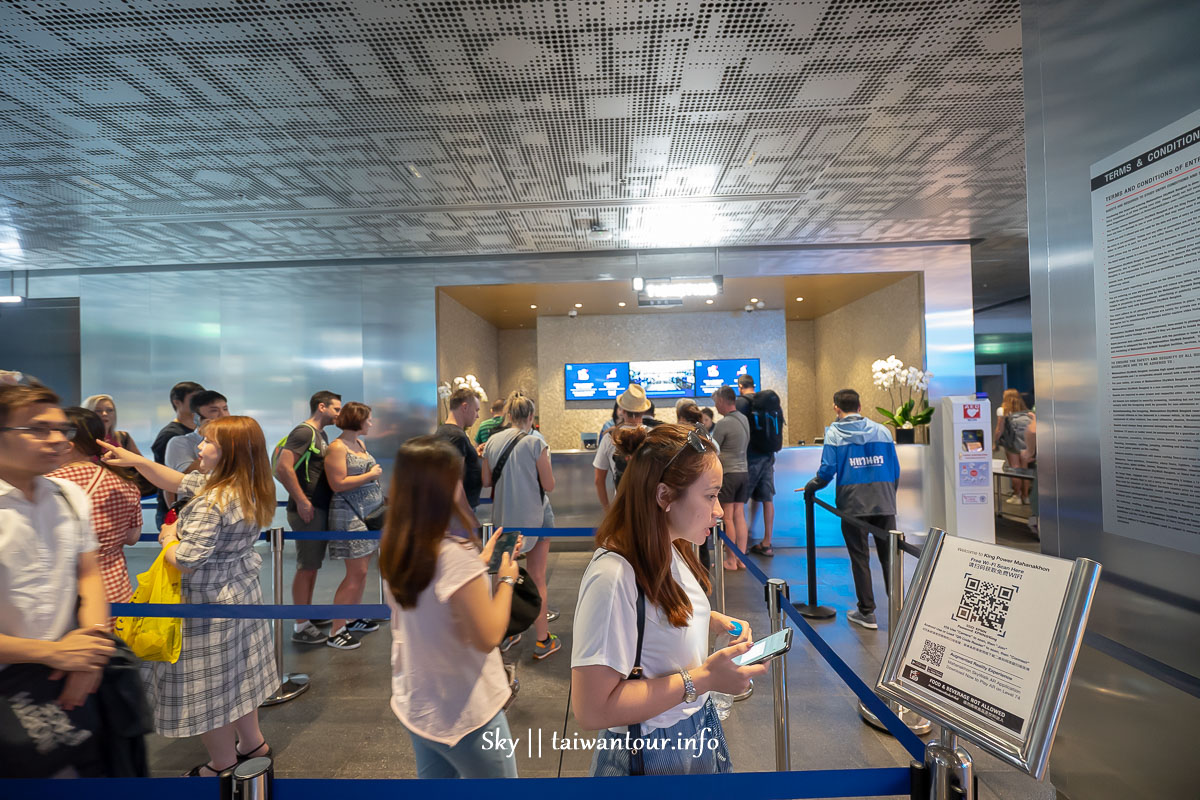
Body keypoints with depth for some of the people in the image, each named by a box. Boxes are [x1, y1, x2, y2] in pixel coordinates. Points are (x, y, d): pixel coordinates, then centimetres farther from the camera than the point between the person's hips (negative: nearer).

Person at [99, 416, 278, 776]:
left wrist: (169, 539, -7)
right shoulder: (249, 489, -2)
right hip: (242, 591, 8)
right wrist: (134, 459, 0)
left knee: (205, 685, 12)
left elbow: (186, 560, -26)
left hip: (209, 603, -8)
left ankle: (223, 765, 33)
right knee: (234, 673, 24)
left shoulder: (212, 502, -29)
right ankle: (252, 742, 41)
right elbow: (178, 482, 8)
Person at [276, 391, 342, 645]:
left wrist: (329, 496, 13)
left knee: (312, 566, 18)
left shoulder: (321, 435, 15)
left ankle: (308, 613, 31)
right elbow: (283, 467, -24)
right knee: (306, 567, -1)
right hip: (308, 510, -9)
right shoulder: (303, 432, -14)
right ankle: (301, 627, 10)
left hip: (321, 508, 9)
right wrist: (301, 501, -22)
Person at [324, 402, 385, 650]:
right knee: (356, 573, -6)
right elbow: (338, 484, -19)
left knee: (361, 570, 13)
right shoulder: (337, 447, -13)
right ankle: (335, 632, 6)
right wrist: (371, 475, -14)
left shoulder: (361, 444, 12)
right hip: (350, 515, -8)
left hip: (370, 512, 8)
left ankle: (353, 619, 27)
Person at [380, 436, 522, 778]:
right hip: (465, 714, -7)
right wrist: (506, 578, -10)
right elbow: (488, 638, -22)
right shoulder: (455, 556, -30)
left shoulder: (395, 550, -5)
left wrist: (481, 562, 6)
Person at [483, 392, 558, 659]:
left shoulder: (492, 442, -1)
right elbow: (549, 486, -11)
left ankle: (505, 635, 33)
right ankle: (543, 641, 19)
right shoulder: (536, 443, -14)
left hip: (502, 518, 4)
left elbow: (486, 481, 6)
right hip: (532, 519, -4)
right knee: (537, 579, 8)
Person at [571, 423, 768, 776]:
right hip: (654, 756, -7)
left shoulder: (671, 551, -4)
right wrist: (701, 679, -27)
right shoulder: (614, 575, -31)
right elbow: (592, 710, -29)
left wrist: (716, 621, -5)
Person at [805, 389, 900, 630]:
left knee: (860, 558, 6)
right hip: (884, 504, 3)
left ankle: (867, 612, 12)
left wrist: (810, 487, 7)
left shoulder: (834, 433, -3)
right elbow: (895, 470, 10)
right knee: (889, 556, 10)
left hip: (853, 505, -3)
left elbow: (827, 470, -10)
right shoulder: (882, 431, 8)